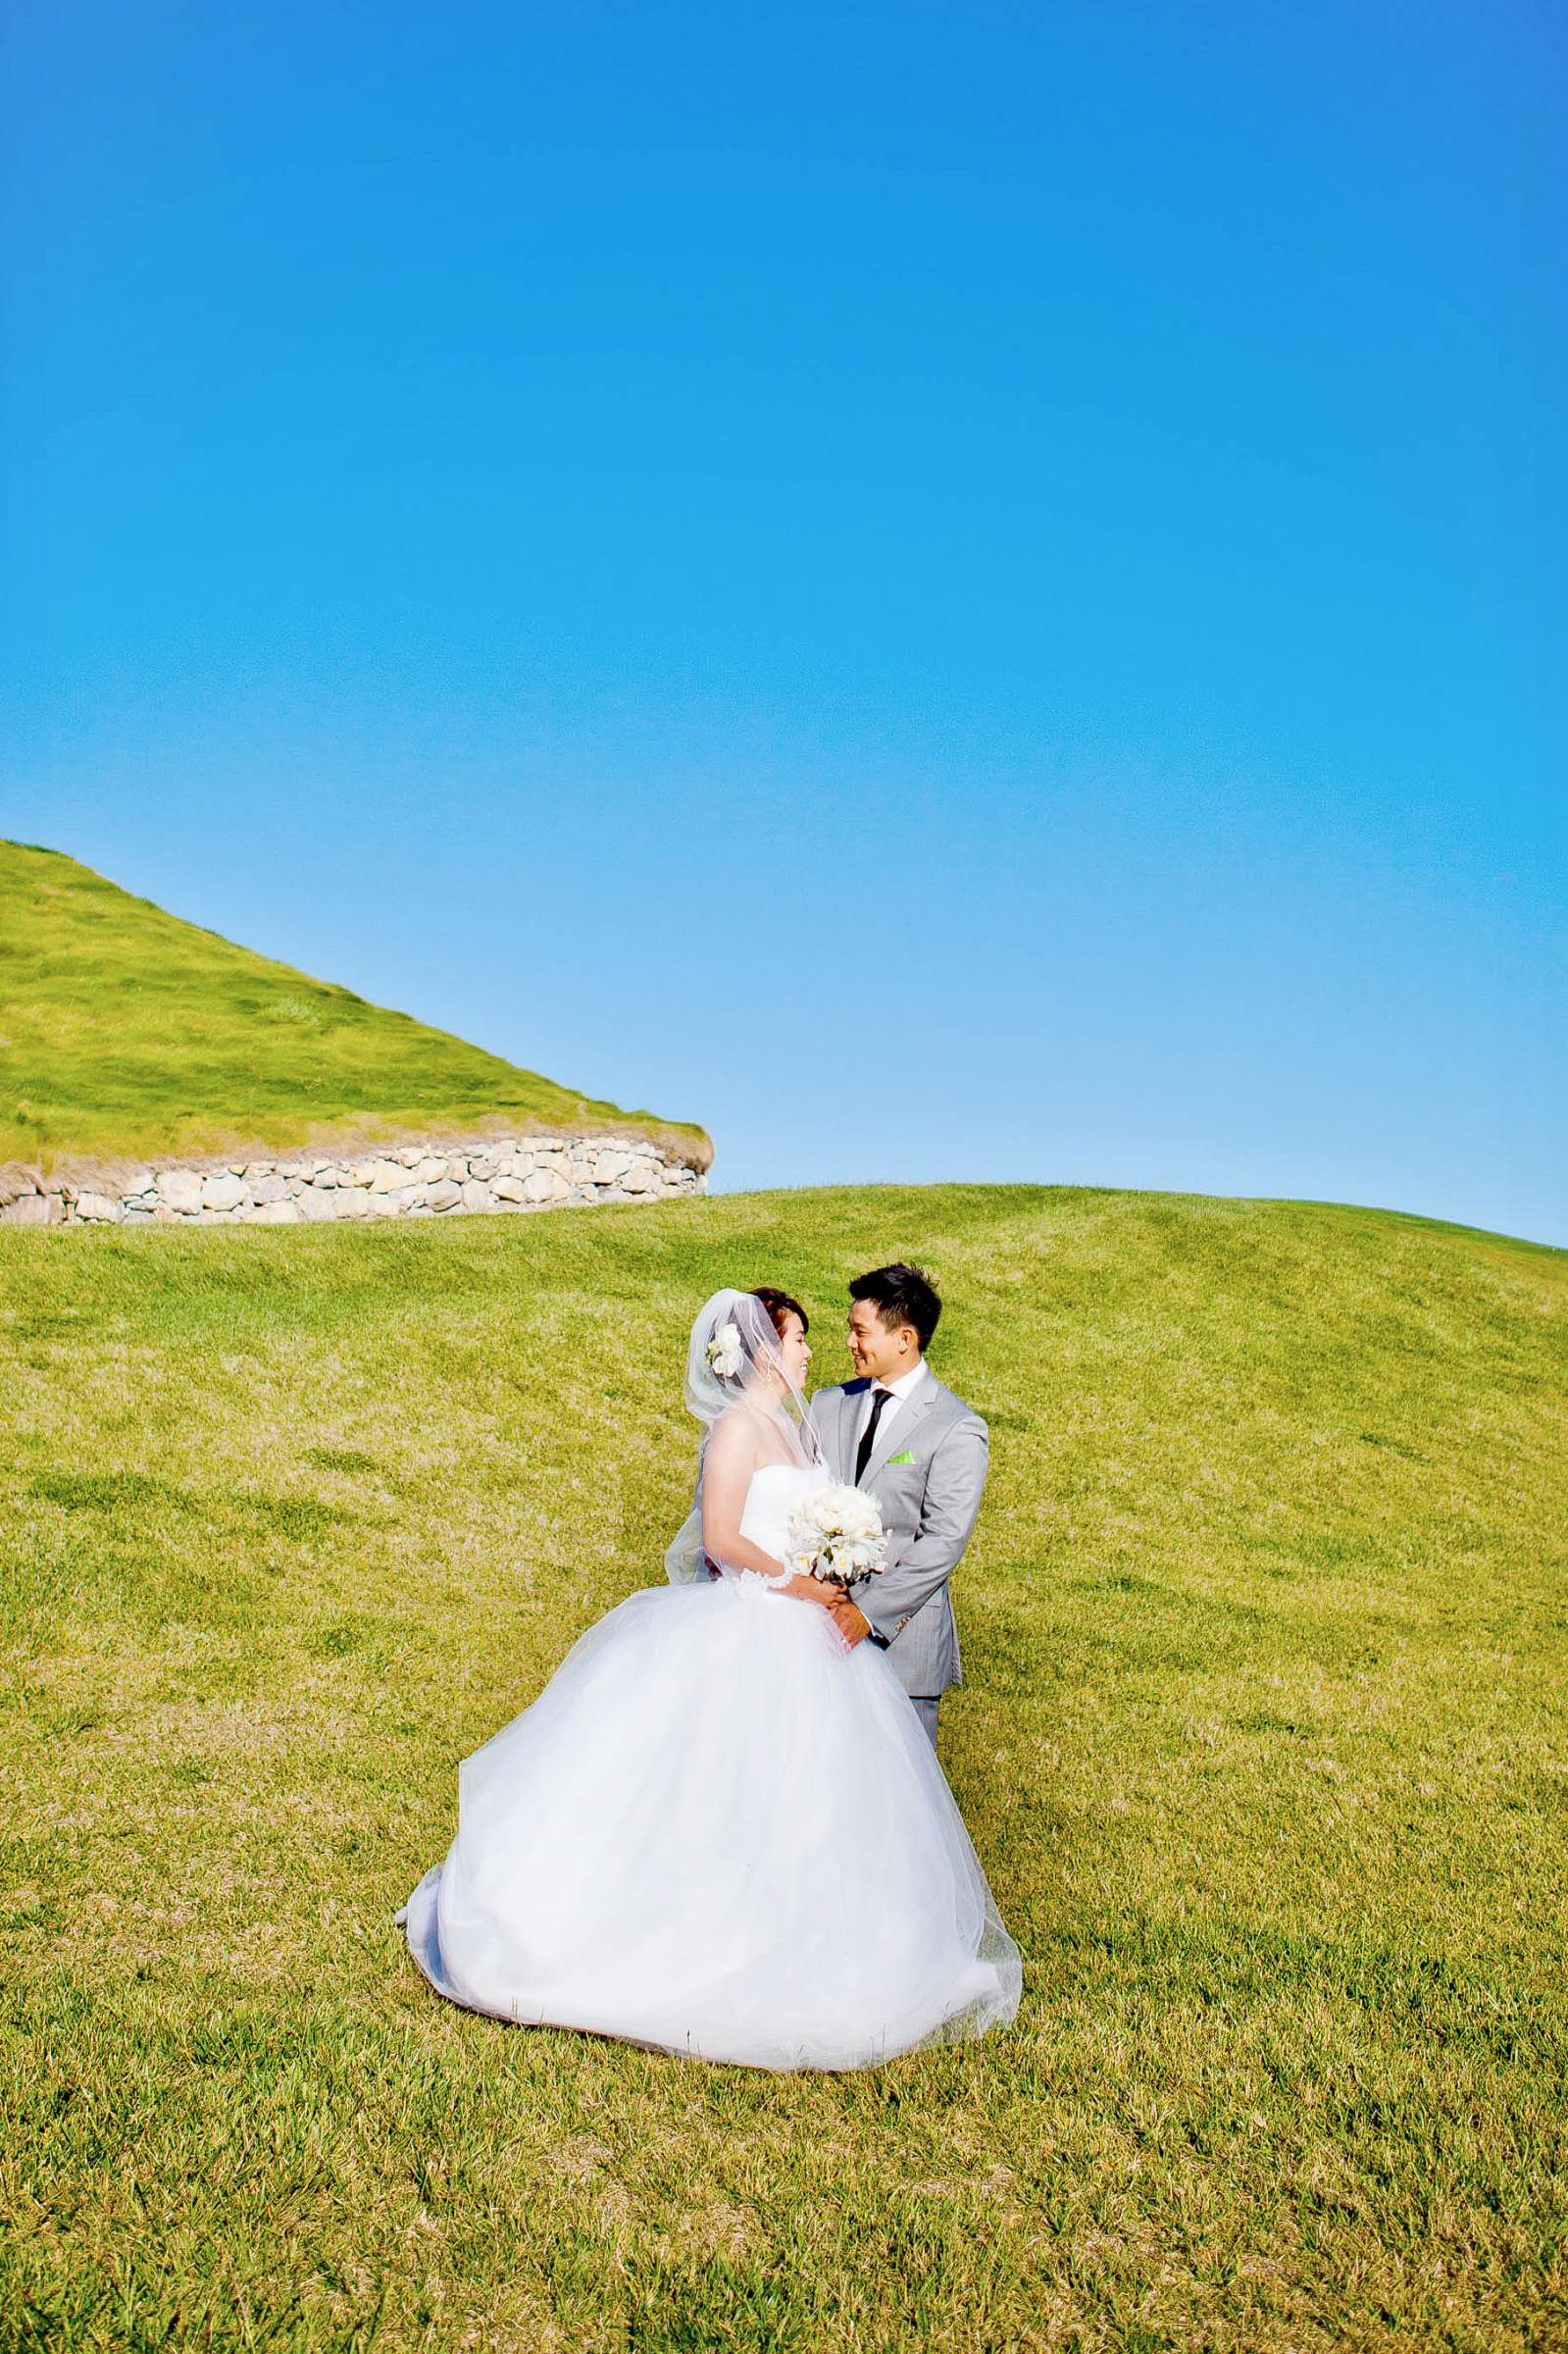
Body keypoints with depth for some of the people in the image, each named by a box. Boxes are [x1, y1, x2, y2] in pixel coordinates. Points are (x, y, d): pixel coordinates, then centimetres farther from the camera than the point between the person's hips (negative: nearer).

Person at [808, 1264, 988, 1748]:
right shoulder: (828, 1405, 10)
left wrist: (868, 1612, -19)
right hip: (822, 1620, 5)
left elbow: (944, 1540, -14)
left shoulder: (958, 1430, -8)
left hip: (899, 1632, -4)